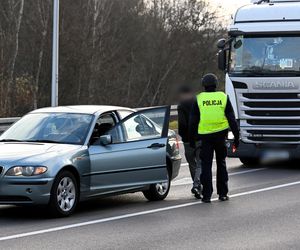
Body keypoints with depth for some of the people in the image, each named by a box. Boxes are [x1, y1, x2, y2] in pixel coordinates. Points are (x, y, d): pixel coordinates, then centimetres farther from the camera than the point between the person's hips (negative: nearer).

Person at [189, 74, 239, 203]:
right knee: (221, 164, 14)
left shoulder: (198, 99, -1)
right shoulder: (223, 97, 2)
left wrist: (192, 138, 11)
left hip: (205, 136, -1)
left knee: (206, 165, 3)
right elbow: (232, 119, 1)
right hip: (221, 134, 1)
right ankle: (223, 193, 15)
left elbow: (193, 121, 2)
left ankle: (207, 195, -1)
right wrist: (236, 136, 7)